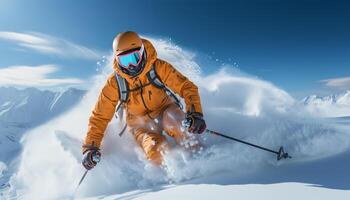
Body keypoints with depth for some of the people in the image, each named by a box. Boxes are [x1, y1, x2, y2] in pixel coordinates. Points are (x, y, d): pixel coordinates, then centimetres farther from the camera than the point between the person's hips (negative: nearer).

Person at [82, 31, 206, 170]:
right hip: (140, 123, 1)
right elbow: (100, 117, -8)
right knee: (156, 150, -30)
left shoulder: (159, 67, -20)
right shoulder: (114, 83, -16)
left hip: (165, 110, 0)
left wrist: (195, 114, -35)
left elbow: (187, 87, -19)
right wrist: (90, 147, -15)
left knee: (172, 118, -36)